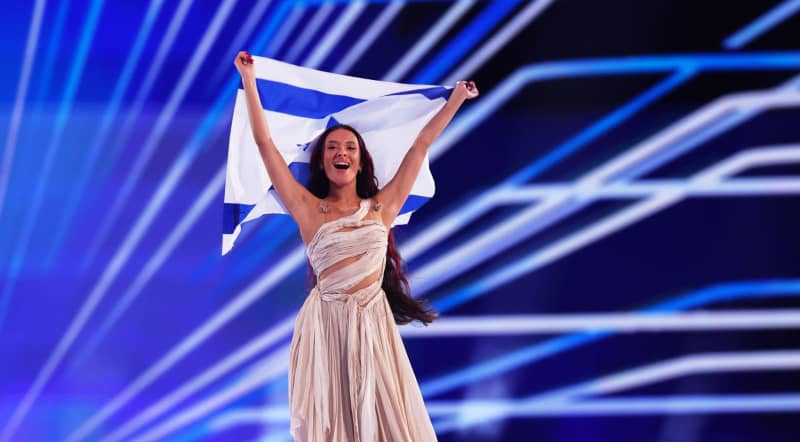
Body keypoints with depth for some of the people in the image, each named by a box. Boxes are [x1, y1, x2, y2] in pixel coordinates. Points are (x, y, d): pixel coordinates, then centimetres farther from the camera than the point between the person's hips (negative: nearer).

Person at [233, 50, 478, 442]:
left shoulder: (381, 207, 7)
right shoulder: (308, 209, 2)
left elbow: (420, 147, 12)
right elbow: (265, 144, 1)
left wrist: (455, 100, 17)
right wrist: (249, 79, 1)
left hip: (373, 322, 2)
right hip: (325, 323, -2)